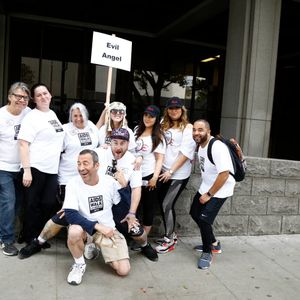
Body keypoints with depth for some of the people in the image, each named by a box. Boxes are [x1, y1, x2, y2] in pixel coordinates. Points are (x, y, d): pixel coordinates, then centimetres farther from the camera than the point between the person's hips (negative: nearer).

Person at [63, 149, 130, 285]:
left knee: (123, 270, -9)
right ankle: (79, 264, -5)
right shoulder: (73, 184, -15)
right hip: (85, 227, -2)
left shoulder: (109, 181, -9)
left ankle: (99, 246, 20)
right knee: (74, 231, -38)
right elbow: (70, 214, -23)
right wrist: (98, 226, -29)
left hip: (108, 228, 2)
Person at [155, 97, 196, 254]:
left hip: (179, 174, -6)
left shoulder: (188, 128, -5)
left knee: (167, 205, -4)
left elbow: (185, 152, -12)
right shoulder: (164, 125, 13)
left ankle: (169, 240, 13)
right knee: (162, 203, 10)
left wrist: (171, 170, -14)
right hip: (164, 171, 6)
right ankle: (171, 234, 29)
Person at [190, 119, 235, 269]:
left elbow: (224, 174, -28)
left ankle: (207, 253, 8)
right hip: (205, 187, 9)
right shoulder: (200, 145, 1)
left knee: (204, 219, -16)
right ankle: (213, 243, 34)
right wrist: (205, 191, 7)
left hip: (220, 190, -9)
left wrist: (209, 194, -21)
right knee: (195, 213, 15)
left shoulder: (218, 147, -26)